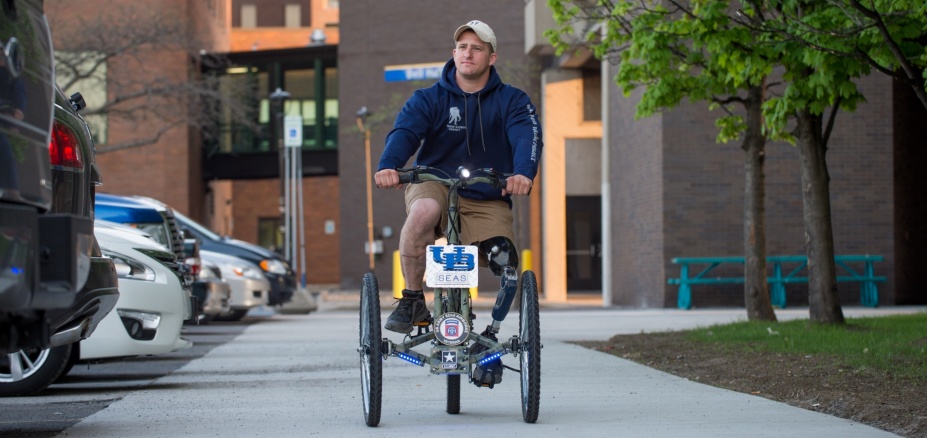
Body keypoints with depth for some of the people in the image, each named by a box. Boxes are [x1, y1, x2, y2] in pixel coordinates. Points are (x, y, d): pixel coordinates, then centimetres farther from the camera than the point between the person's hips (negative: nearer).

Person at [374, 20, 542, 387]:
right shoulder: (430, 99, 1)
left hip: (487, 201, 1)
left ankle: (491, 336, 9)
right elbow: (405, 131, -17)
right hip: (433, 184, -1)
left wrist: (523, 172, -41)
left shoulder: (511, 101, 1)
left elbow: (527, 136, -18)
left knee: (507, 267, -20)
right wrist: (389, 165, -40)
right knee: (423, 210, -38)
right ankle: (412, 300, -20)